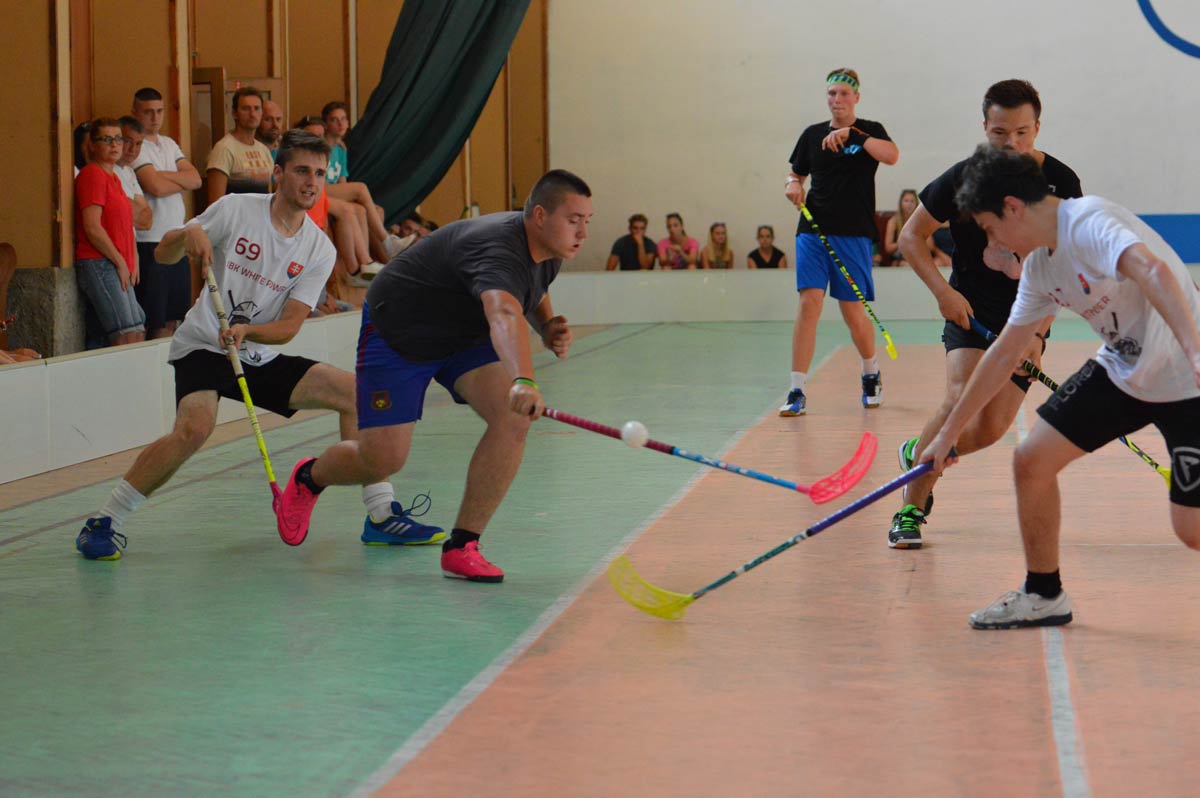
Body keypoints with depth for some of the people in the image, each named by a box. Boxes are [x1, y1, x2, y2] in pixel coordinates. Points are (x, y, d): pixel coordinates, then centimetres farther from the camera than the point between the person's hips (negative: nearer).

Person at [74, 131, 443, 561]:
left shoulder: (319, 250, -1)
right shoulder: (236, 209, -8)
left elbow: (289, 326, -6)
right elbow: (163, 254, -5)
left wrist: (246, 331, -26)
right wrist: (188, 235, -28)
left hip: (261, 359, 5)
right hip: (203, 348, -5)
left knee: (355, 392, -7)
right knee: (195, 427, -32)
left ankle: (381, 517, 0)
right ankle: (103, 523, -19)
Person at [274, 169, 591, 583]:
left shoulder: (548, 253, -7)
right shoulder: (499, 250, -37)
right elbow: (504, 315, -59)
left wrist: (548, 325, -3)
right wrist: (523, 381, -77)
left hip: (466, 336, 7)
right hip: (399, 332, -7)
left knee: (512, 418, -20)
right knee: (384, 458, -7)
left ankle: (461, 548, -13)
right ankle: (309, 478, 31)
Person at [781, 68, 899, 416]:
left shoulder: (869, 131, 2)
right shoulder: (812, 134, 12)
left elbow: (891, 155, -19)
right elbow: (795, 173, 23)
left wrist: (852, 135, -26)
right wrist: (792, 185, 0)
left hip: (853, 234, -2)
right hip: (813, 231, 2)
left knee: (854, 314, 3)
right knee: (809, 303, -12)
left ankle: (872, 374, 32)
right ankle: (797, 391, -12)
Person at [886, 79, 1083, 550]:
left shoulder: (1061, 183, -6)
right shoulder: (964, 178, -9)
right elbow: (910, 236, 1)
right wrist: (942, 290, -12)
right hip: (971, 307, -2)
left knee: (989, 430, -8)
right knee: (962, 401, -24)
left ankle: (918, 454, 23)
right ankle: (911, 506, -8)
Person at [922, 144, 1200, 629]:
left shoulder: (1089, 222, -23)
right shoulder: (1040, 265, 5)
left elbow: (1153, 271, -41)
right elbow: (1005, 352, 14)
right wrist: (949, 432, 18)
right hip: (1122, 371, 8)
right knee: (1031, 460, 3)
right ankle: (1043, 595, 19)